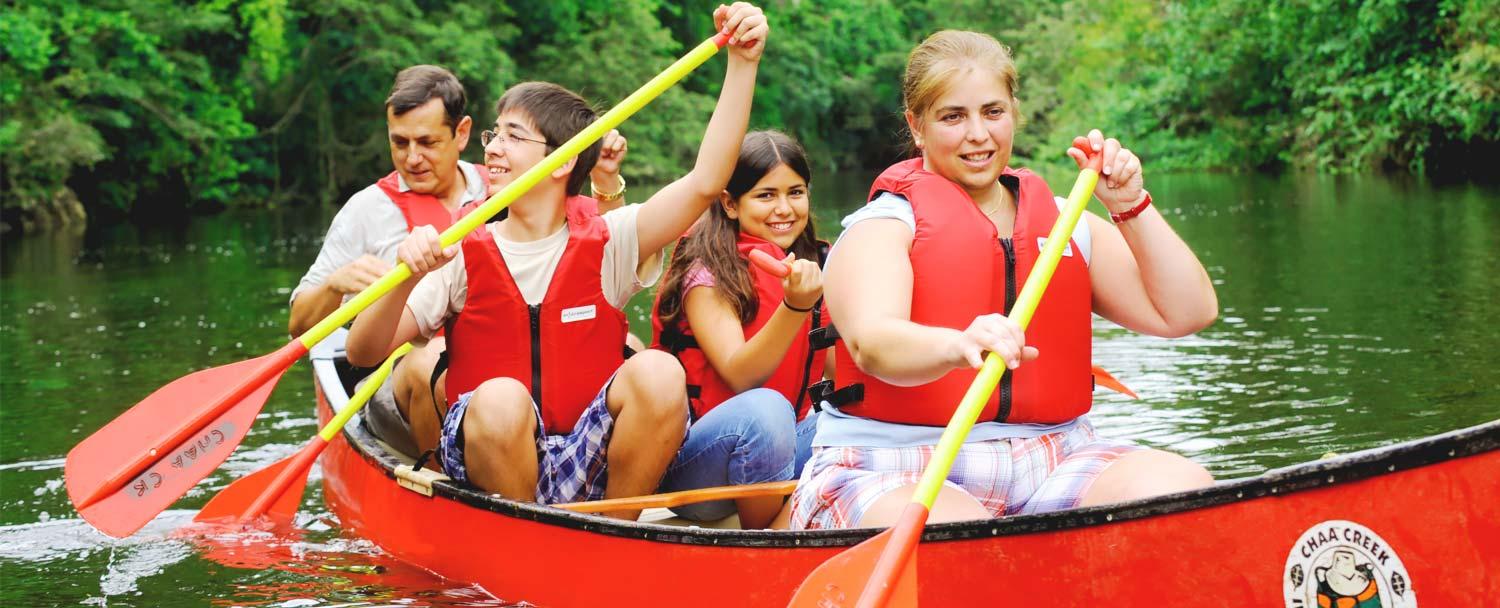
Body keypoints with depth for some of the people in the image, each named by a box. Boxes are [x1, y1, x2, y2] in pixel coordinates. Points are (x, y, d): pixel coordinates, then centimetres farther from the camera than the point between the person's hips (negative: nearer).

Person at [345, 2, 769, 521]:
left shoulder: (607, 243, 4)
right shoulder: (461, 256, 4)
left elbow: (705, 183, -7)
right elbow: (363, 353, -2)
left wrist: (743, 63, -13)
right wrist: (407, 279, -21)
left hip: (589, 466, 1)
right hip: (486, 459, -1)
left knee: (657, 372, -25)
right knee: (500, 399, -34)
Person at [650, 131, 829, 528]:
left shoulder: (808, 269, 10)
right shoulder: (706, 272, -11)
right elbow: (738, 376, -23)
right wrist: (794, 305, -36)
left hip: (773, 445, 7)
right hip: (687, 465, -7)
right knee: (763, 407, -36)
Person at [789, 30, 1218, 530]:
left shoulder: (1065, 224, 17)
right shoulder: (883, 227, 0)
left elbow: (1187, 313, 11)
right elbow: (872, 344, -21)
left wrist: (1131, 207, -2)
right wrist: (958, 346, -43)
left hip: (1050, 463, 5)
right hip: (896, 476, -5)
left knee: (1184, 487, -24)